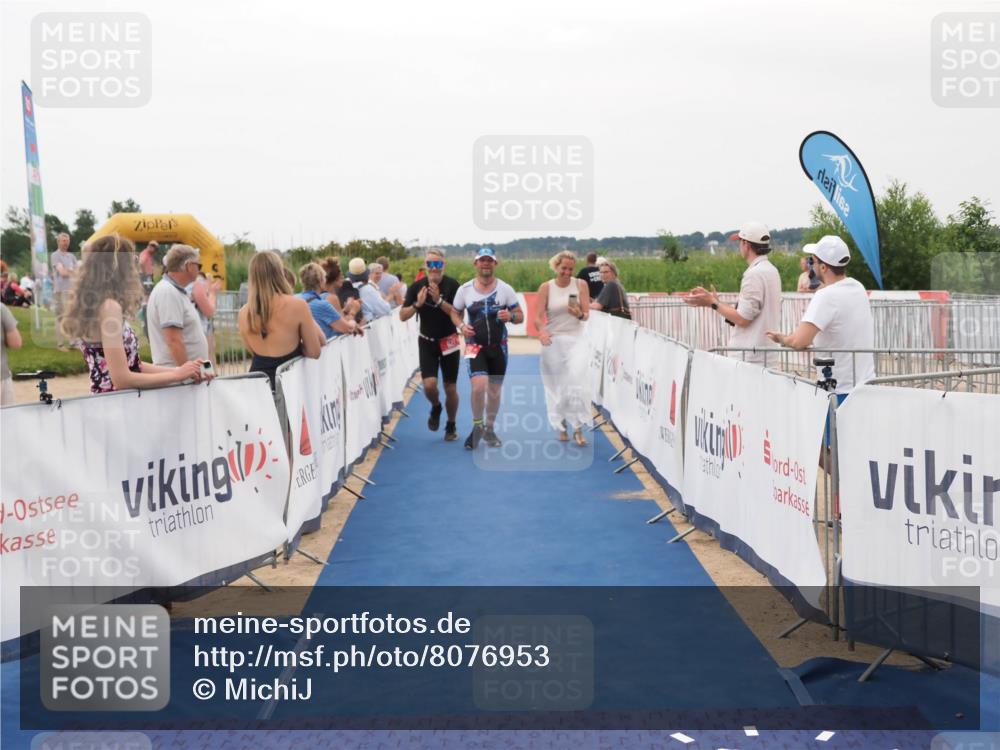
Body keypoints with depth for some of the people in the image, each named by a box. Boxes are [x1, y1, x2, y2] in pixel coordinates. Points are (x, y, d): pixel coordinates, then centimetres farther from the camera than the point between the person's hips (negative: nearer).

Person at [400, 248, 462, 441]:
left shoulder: (452, 285, -10)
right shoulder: (416, 287, -4)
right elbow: (403, 316, -4)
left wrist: (439, 301, -27)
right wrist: (417, 304, -21)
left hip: (448, 342, -1)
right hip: (427, 342, 1)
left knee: (451, 388, 5)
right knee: (429, 384, -13)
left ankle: (451, 425, 26)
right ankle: (436, 407, 22)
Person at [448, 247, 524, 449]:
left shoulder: (505, 289, -4)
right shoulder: (465, 289, -4)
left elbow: (520, 316, 1)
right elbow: (455, 312, 9)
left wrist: (510, 316, -22)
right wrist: (461, 325, -12)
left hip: (498, 345, 2)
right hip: (475, 345, -2)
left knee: (495, 389, 11)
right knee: (479, 385, -21)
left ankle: (489, 429, 31)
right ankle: (477, 426, 2)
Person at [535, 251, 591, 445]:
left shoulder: (581, 284, 1)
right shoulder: (546, 288, -2)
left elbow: (586, 314, 1)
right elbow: (538, 317, -8)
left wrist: (580, 314, -23)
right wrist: (541, 331, -29)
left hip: (575, 340, 0)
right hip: (553, 341, 0)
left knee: (576, 381, -18)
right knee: (557, 386, 7)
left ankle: (578, 429, -12)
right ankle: (562, 427, 25)